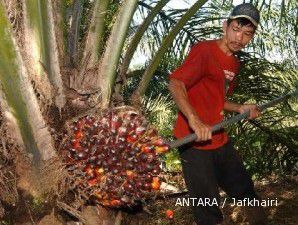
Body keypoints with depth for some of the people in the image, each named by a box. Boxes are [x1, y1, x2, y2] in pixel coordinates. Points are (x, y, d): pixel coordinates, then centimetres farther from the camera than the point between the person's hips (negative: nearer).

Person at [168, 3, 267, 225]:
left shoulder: (235, 63, 13)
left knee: (244, 190, 20)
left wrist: (240, 108, 5)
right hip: (194, 140, -8)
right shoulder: (204, 50, -13)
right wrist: (194, 121, -36)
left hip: (220, 138, 8)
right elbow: (175, 84, -24)